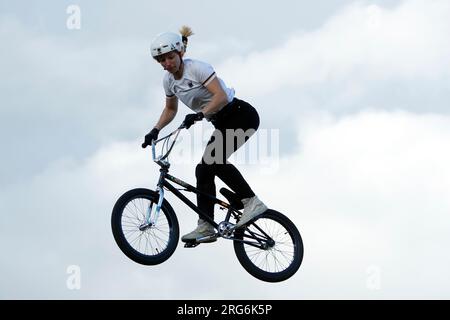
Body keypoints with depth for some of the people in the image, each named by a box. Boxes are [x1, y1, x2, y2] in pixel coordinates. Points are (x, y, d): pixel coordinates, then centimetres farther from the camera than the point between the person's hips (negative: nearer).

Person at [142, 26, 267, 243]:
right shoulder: (169, 81, 4)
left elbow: (221, 96, -28)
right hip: (223, 124, 8)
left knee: (213, 159, -27)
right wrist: (155, 131, 7)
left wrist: (199, 114, -39)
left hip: (241, 115, -8)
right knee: (203, 169, -2)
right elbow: (170, 109, 21)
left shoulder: (197, 68, -18)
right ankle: (206, 226, -1)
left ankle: (251, 201, -24)